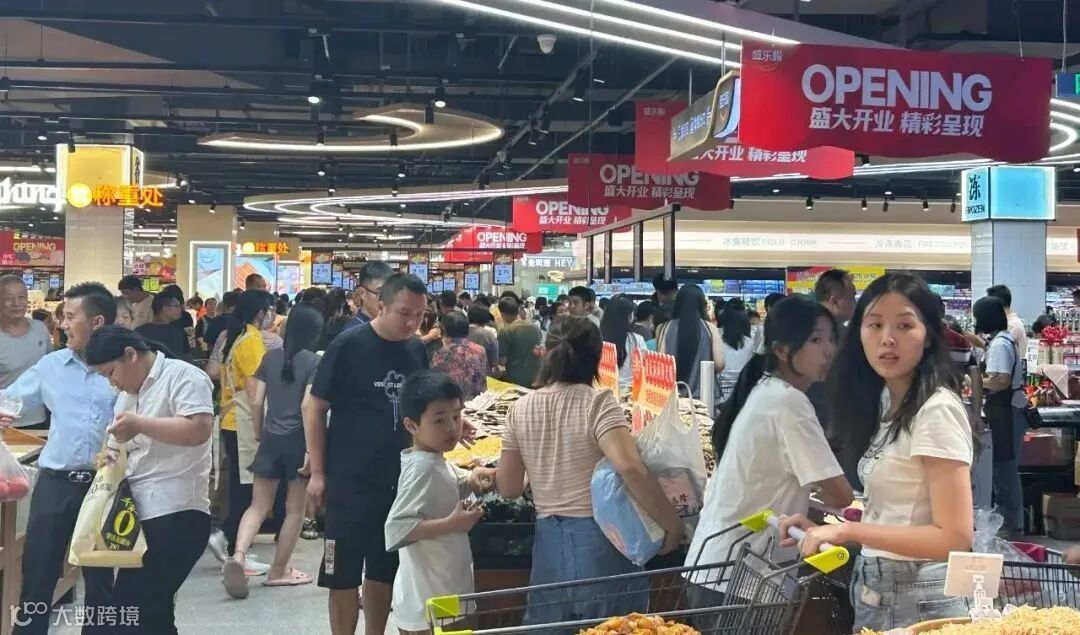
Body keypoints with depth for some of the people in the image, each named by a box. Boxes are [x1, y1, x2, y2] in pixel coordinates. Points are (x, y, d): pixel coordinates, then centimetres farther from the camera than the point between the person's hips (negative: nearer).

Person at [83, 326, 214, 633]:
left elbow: (200, 430, -23)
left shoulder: (182, 376, -8)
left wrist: (139, 424, -21)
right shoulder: (127, 393, 19)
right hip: (140, 515, 9)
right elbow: (119, 446, 25)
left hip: (176, 516, -9)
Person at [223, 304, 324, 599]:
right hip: (298, 439, -4)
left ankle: (238, 555, -18)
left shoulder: (270, 357, 6)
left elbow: (256, 402, 4)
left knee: (258, 506, 6)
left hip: (271, 438, 4)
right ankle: (278, 571, 16)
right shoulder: (314, 362, -8)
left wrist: (258, 436, 16)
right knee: (295, 509, 10)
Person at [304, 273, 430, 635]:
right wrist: (318, 472, -10)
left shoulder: (417, 350, 4)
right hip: (351, 481, -5)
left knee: (385, 570, 14)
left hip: (400, 480, 5)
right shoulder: (349, 346, -12)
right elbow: (314, 408, -8)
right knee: (344, 572, 2)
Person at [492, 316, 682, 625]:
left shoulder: (520, 409, 2)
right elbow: (630, 469, -25)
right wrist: (672, 525, -17)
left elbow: (508, 489, 6)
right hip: (600, 541, -3)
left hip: (549, 544, 4)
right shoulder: (597, 403, -11)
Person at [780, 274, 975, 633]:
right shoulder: (885, 404, 8)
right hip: (876, 591, 8)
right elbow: (892, 513, 8)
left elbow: (955, 537, -23)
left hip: (917, 598, -8)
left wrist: (849, 530, -25)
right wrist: (828, 531, 1)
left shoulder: (937, 410, -19)